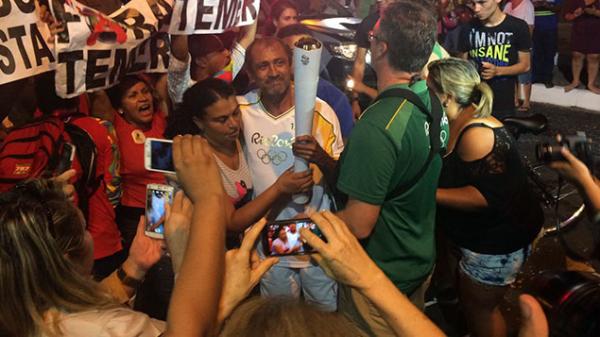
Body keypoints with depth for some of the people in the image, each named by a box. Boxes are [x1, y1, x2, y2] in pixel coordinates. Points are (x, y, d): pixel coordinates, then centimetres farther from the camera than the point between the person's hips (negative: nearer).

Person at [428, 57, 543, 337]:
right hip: (480, 235, 9)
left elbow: (486, 196, -32)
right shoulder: (458, 125, 3)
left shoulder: (476, 134, -26)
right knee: (469, 301, 25)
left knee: (479, 308, 9)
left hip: (498, 242, -9)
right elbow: (450, 176, 8)